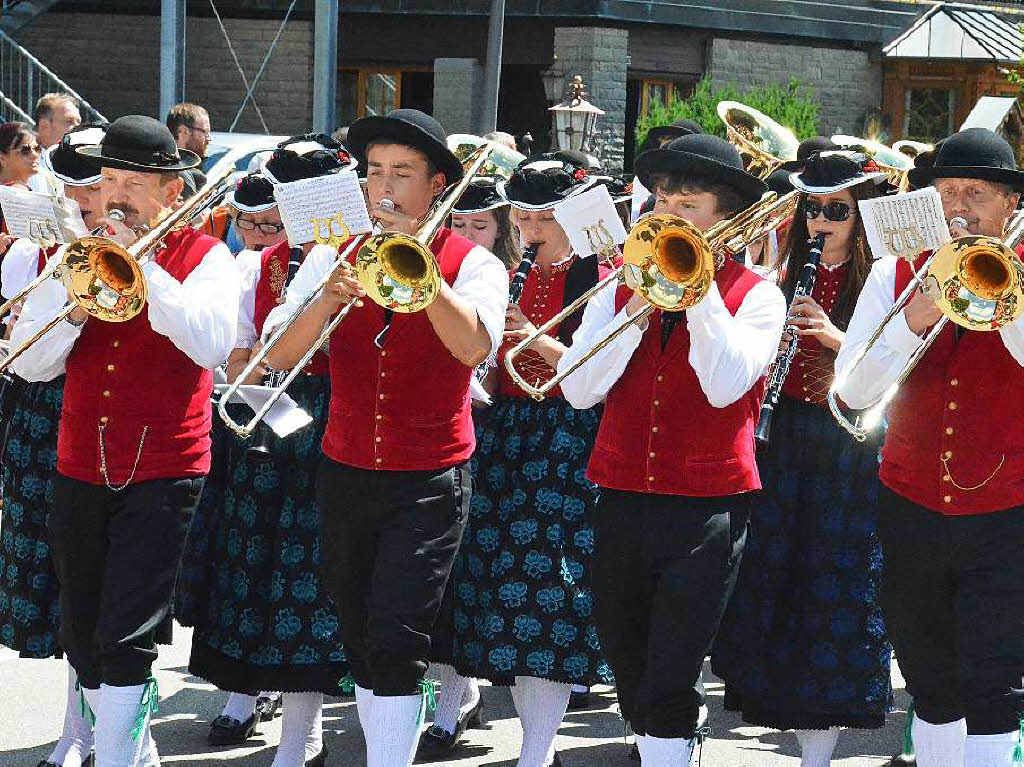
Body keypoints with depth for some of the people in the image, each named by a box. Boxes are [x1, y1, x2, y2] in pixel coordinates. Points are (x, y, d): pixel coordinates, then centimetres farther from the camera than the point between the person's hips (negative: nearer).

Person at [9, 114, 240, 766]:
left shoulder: (205, 257, 0)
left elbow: (213, 344, -20)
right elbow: (31, 363, 2)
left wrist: (142, 263, -20)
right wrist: (77, 298, -13)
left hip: (163, 474, -5)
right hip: (82, 469, 5)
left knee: (126, 640, -12)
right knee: (83, 639, 12)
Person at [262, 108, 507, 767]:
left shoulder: (472, 264, -4)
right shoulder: (334, 256, 4)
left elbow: (474, 346, -25)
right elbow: (280, 355, -7)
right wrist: (327, 300, -24)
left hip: (429, 482, -4)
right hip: (345, 473, 4)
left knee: (396, 644, -13)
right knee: (360, 639, 13)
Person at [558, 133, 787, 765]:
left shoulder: (756, 296, -1)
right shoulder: (621, 289, 9)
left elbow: (725, 385, -19)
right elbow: (579, 389, -4)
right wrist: (640, 304, -11)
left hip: (707, 506, -4)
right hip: (623, 499, 4)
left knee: (670, 682, -9)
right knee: (628, 664, 16)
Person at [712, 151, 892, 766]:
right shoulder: (788, 277, 11)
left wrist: (836, 337, -25)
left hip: (850, 449, -5)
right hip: (783, 437, 5)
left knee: (834, 594, -2)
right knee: (778, 580, 7)